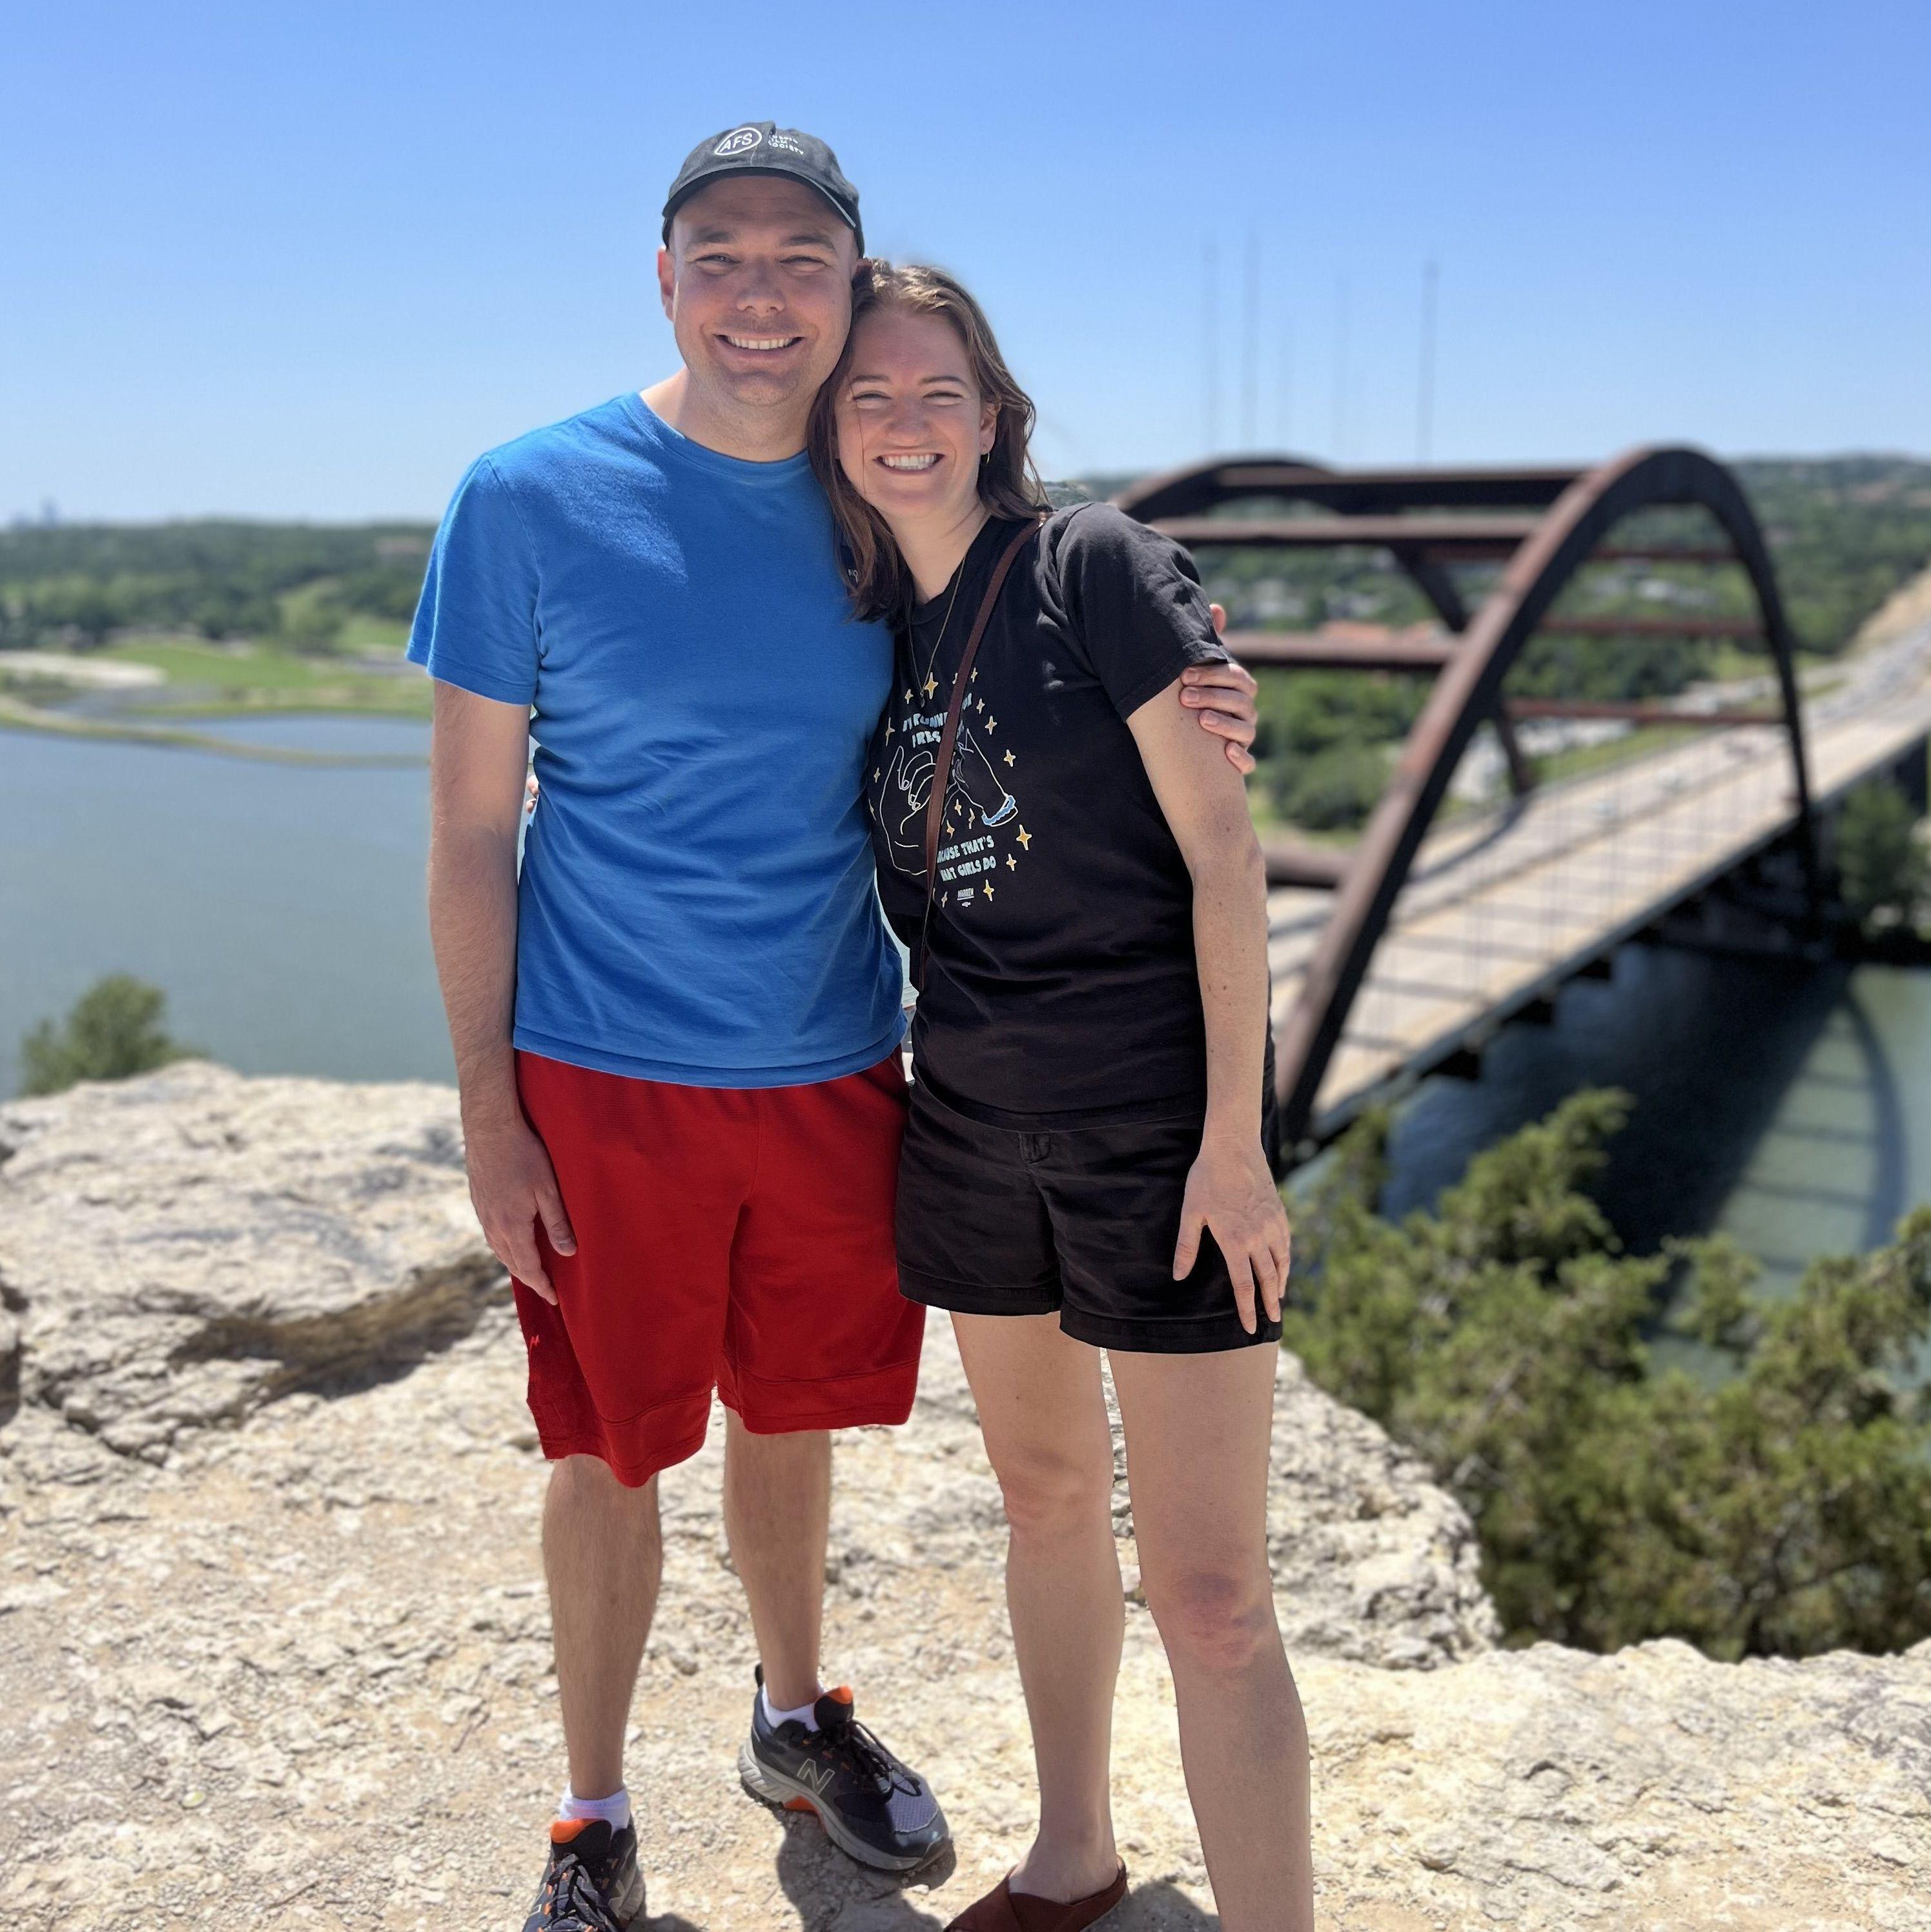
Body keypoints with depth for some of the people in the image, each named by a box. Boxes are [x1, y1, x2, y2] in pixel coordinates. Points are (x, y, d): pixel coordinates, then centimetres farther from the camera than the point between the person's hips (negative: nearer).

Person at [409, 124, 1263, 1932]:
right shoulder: (528, 499, -8)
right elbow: (468, 831, -6)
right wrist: (488, 1110, -9)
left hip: (835, 1073, 3)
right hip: (607, 1086, -3)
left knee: (791, 1418, 19)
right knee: (608, 1456, 9)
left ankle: (794, 1717, 45)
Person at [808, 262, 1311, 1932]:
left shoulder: (1096, 567, -9)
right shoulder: (875, 632, 8)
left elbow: (1222, 848, -12)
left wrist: (1234, 1138, -17)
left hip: (1154, 1124, -6)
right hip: (970, 1120, 6)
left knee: (1209, 1595, -4)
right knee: (1045, 1495, 20)